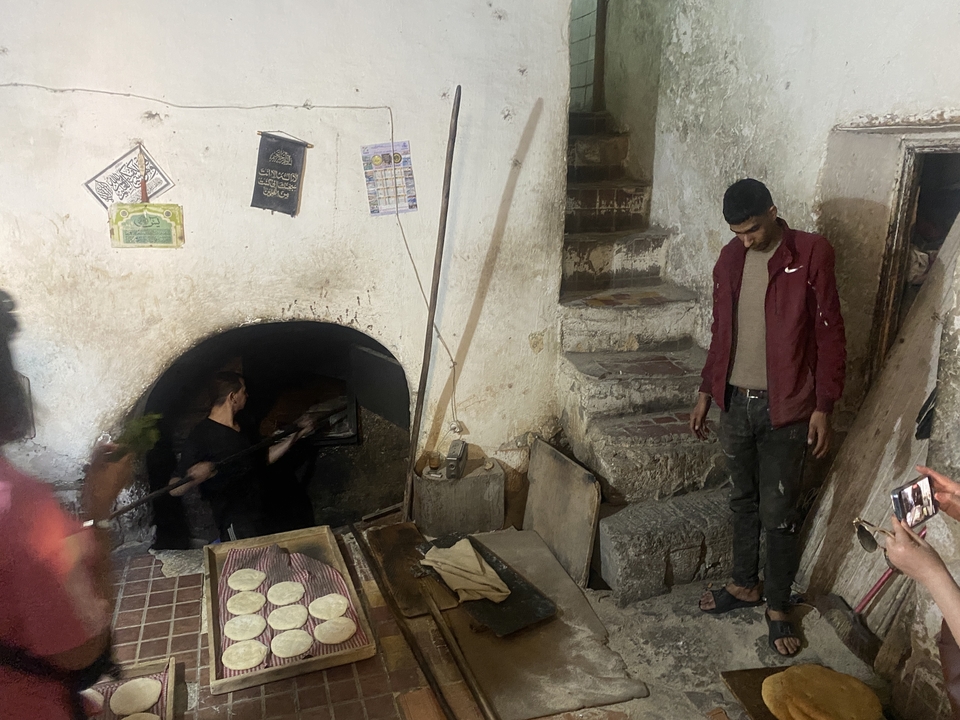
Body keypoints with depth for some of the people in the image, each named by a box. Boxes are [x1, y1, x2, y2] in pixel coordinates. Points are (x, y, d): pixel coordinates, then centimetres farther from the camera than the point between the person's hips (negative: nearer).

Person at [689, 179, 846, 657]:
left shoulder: (811, 254, -11)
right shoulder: (730, 259, 5)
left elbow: (830, 335, -9)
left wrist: (823, 407, -12)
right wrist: (706, 393, 13)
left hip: (785, 408, -5)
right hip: (736, 402, 5)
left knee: (778, 514, 4)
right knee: (743, 502, 18)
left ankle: (778, 607, 22)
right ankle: (745, 584, 35)